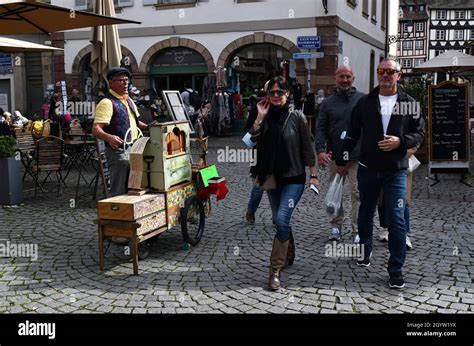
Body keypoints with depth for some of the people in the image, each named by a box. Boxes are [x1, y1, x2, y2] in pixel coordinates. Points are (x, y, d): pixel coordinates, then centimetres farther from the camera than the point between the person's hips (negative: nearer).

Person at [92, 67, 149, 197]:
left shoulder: (128, 99, 15)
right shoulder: (107, 102, -13)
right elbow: (96, 129, -23)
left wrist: (148, 127, 14)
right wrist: (109, 137, -41)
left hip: (133, 149, 9)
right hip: (119, 151, -9)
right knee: (119, 191, -6)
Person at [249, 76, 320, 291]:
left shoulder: (297, 117, -6)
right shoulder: (266, 117, 2)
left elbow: (307, 147, -2)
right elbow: (252, 140, -9)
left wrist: (313, 175, -3)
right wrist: (259, 117, -17)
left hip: (293, 178, -4)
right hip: (272, 177, 5)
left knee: (282, 219, -17)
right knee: (279, 221, 15)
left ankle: (275, 270, -12)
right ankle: (289, 255, 39)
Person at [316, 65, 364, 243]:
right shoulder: (328, 103, 6)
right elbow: (320, 128, 1)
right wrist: (320, 150, -14)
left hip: (358, 157, -2)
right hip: (335, 157, 2)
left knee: (358, 193, -4)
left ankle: (357, 231, 3)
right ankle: (336, 225, 28)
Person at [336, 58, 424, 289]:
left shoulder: (409, 103, 1)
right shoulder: (365, 102, 3)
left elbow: (419, 133, 3)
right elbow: (352, 134, 9)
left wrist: (400, 141, -16)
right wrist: (342, 161, 11)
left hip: (396, 171, -2)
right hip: (367, 168, 2)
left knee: (396, 220, -5)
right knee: (366, 213, 16)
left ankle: (396, 269, 4)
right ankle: (365, 251, 38)